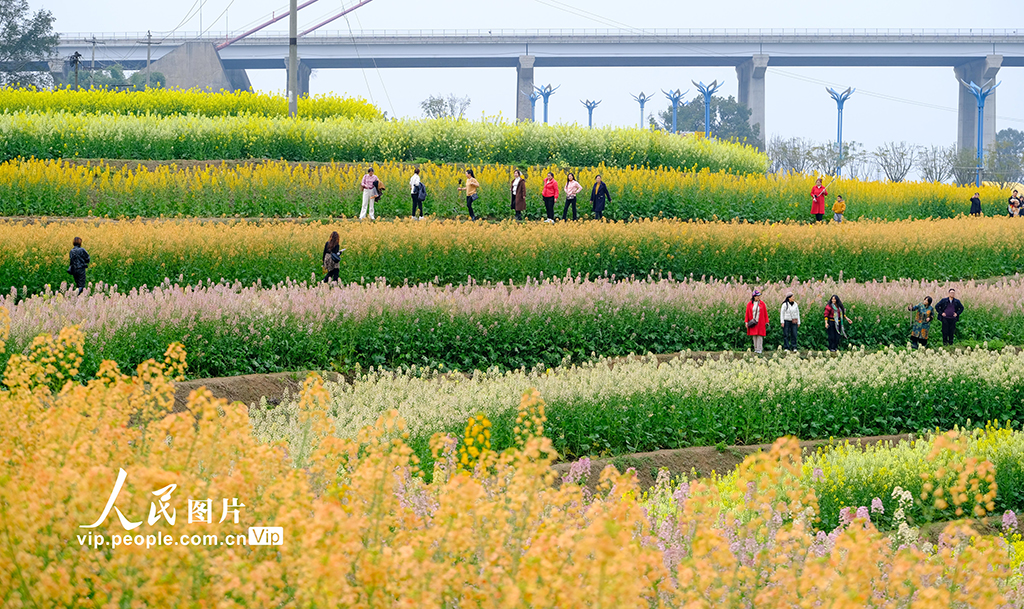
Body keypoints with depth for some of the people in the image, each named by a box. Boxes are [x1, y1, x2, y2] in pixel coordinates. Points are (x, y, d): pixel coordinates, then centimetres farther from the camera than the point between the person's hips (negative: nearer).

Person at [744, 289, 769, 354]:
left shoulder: (762, 304, 3)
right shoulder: (749, 304, 4)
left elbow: (765, 313, 4)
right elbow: (747, 313, 6)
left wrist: (766, 322, 1)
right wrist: (746, 321, 0)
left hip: (760, 322, -1)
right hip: (753, 322, 1)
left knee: (759, 335, -6)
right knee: (754, 335, 3)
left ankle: (759, 349, -7)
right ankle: (755, 349, 8)